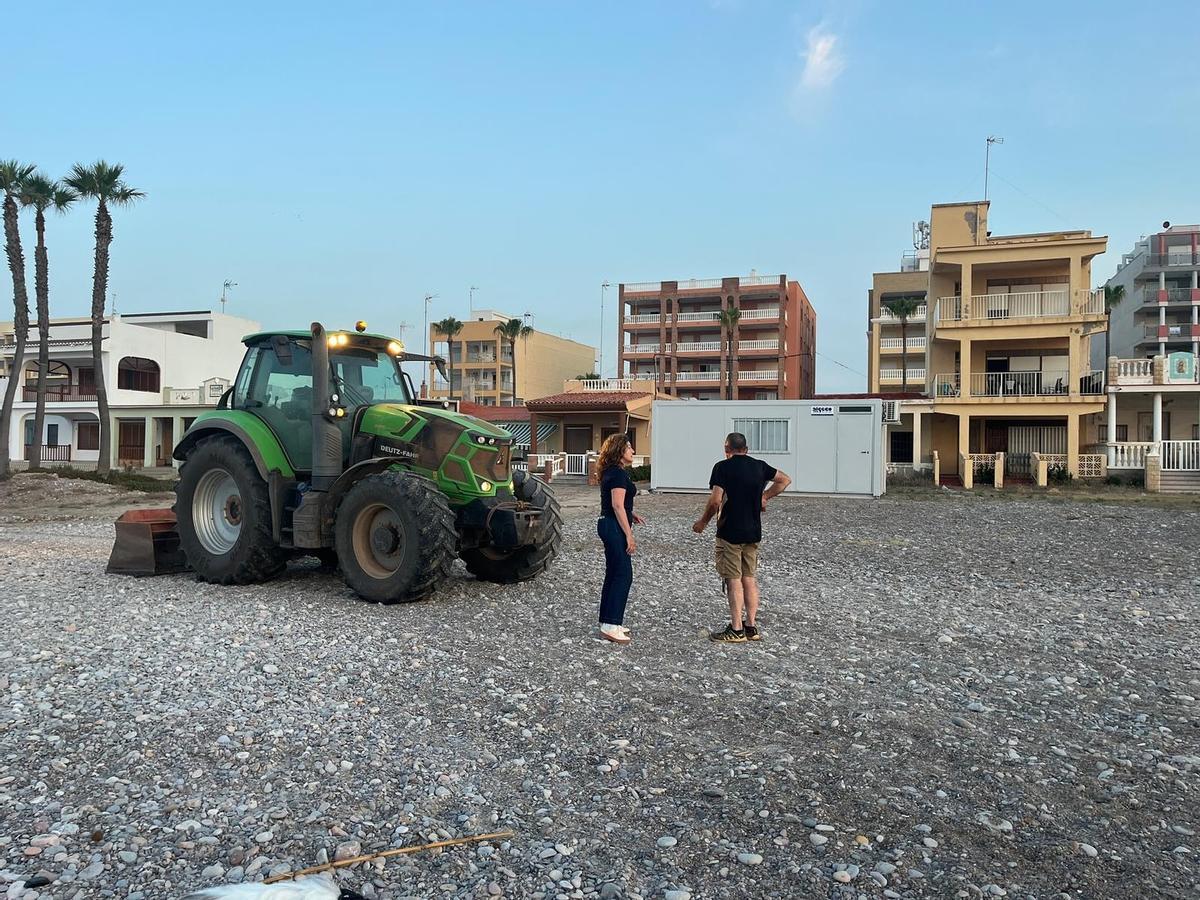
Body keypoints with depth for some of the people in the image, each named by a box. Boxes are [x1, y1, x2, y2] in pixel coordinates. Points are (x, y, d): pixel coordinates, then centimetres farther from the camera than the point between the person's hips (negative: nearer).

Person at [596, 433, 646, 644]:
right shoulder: (618, 474, -16)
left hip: (607, 524, 10)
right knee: (623, 575, -7)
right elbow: (617, 506, -21)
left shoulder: (610, 472, 15)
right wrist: (629, 535, -19)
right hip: (614, 528, -10)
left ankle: (608, 622, 20)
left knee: (613, 574, 14)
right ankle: (610, 626, -4)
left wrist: (632, 514, 13)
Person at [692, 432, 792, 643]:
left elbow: (715, 501, -18)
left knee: (734, 580, -1)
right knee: (750, 579, 12)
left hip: (730, 532, -5)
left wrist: (702, 522, -4)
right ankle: (751, 627, 17)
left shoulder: (723, 467, -11)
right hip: (753, 532, 6)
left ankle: (737, 630, 2)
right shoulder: (759, 466, 7)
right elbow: (785, 480, 19)